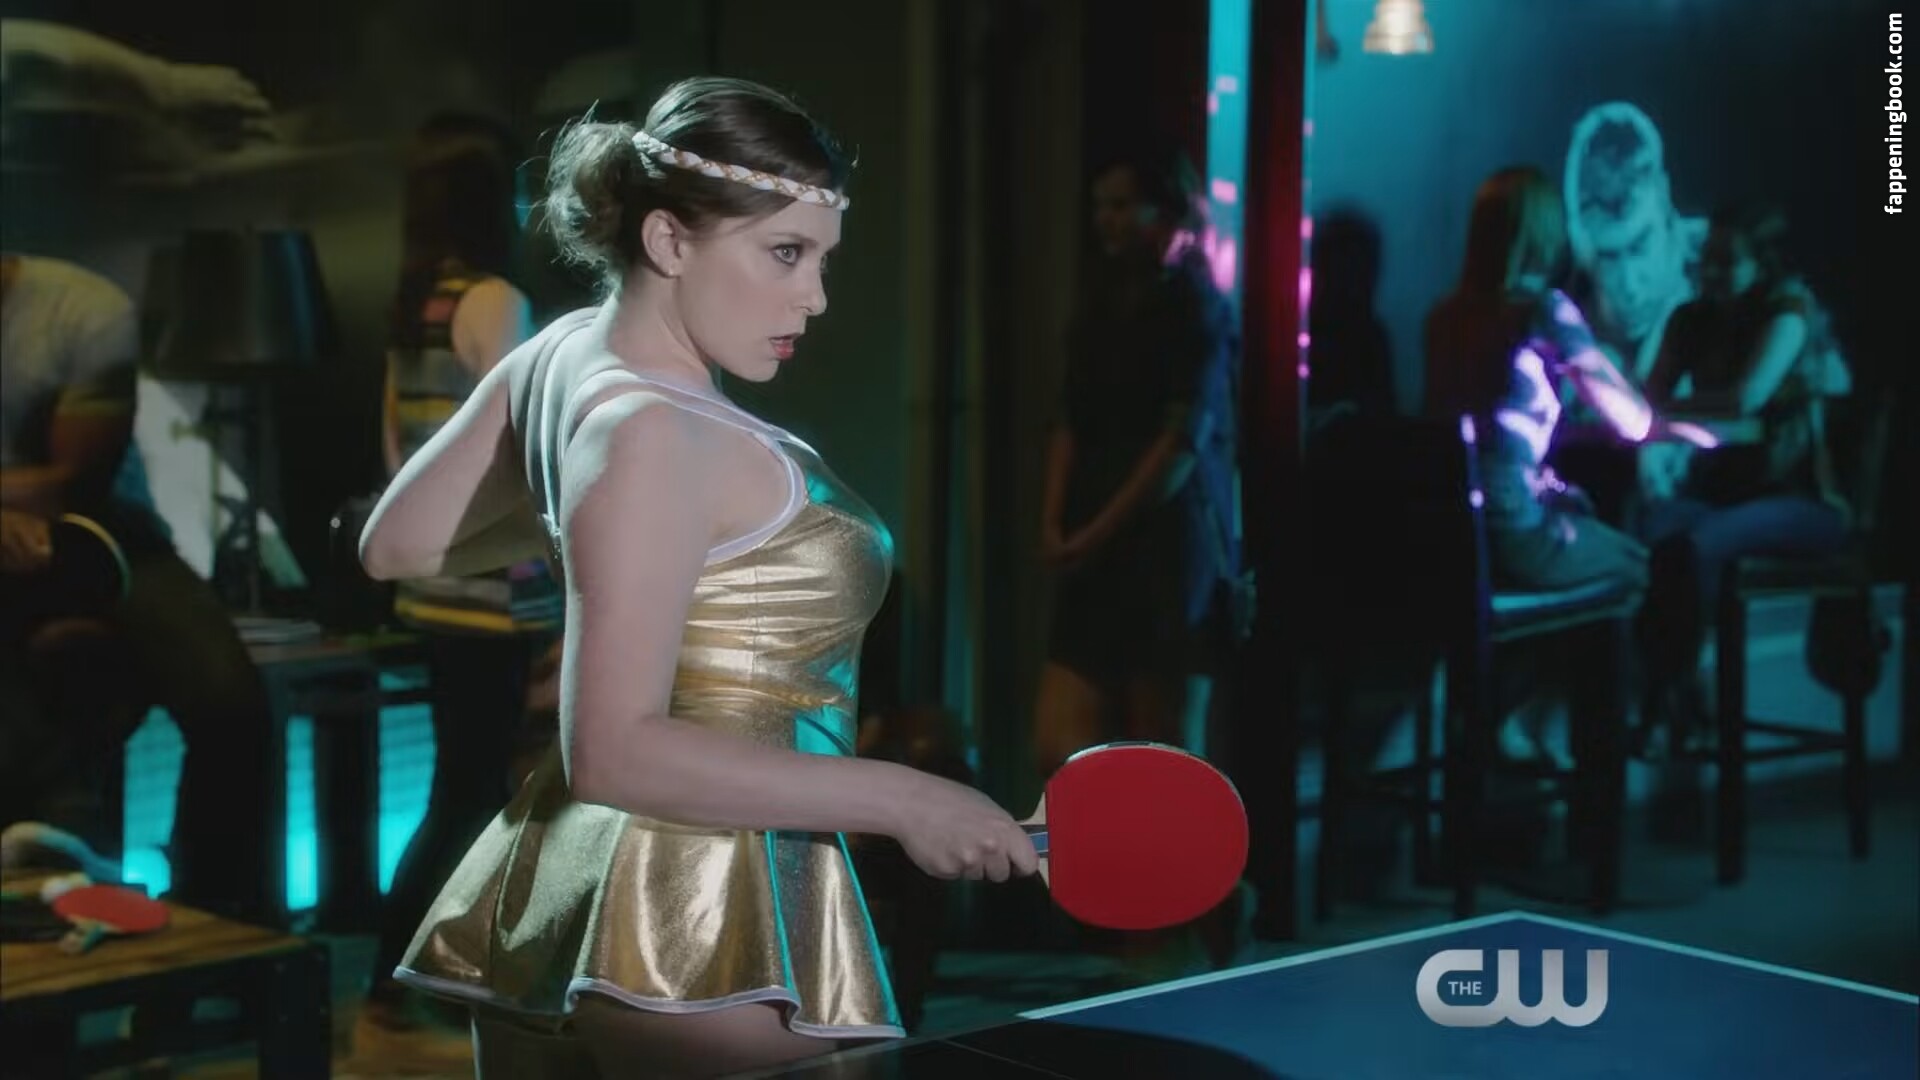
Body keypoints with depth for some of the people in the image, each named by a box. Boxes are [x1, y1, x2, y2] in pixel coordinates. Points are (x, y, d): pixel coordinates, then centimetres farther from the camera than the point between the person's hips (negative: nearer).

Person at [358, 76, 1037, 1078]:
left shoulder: (565, 353, 5)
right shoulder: (651, 431, -21)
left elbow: (393, 545, 17)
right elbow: (616, 751, -25)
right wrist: (895, 798, -24)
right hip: (697, 930, -9)